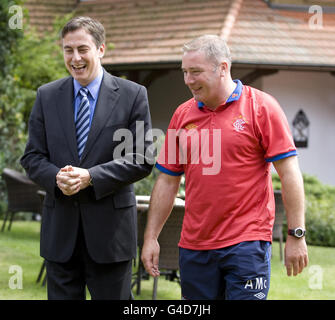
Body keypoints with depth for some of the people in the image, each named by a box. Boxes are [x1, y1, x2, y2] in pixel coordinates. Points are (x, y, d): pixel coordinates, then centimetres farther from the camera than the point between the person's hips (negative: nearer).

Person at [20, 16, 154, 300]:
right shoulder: (47, 96, 8)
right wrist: (56, 177, -15)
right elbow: (32, 157, 7)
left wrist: (91, 177, -17)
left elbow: (142, 160, -6)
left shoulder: (132, 95, -1)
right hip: (60, 228, 3)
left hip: (110, 229, -2)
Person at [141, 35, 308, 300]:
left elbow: (289, 171, -5)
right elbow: (167, 181, 14)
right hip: (194, 246, 5)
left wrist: (296, 235, -9)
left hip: (247, 243, -5)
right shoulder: (183, 114, 10)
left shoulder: (261, 107, -3)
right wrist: (151, 237, 9)